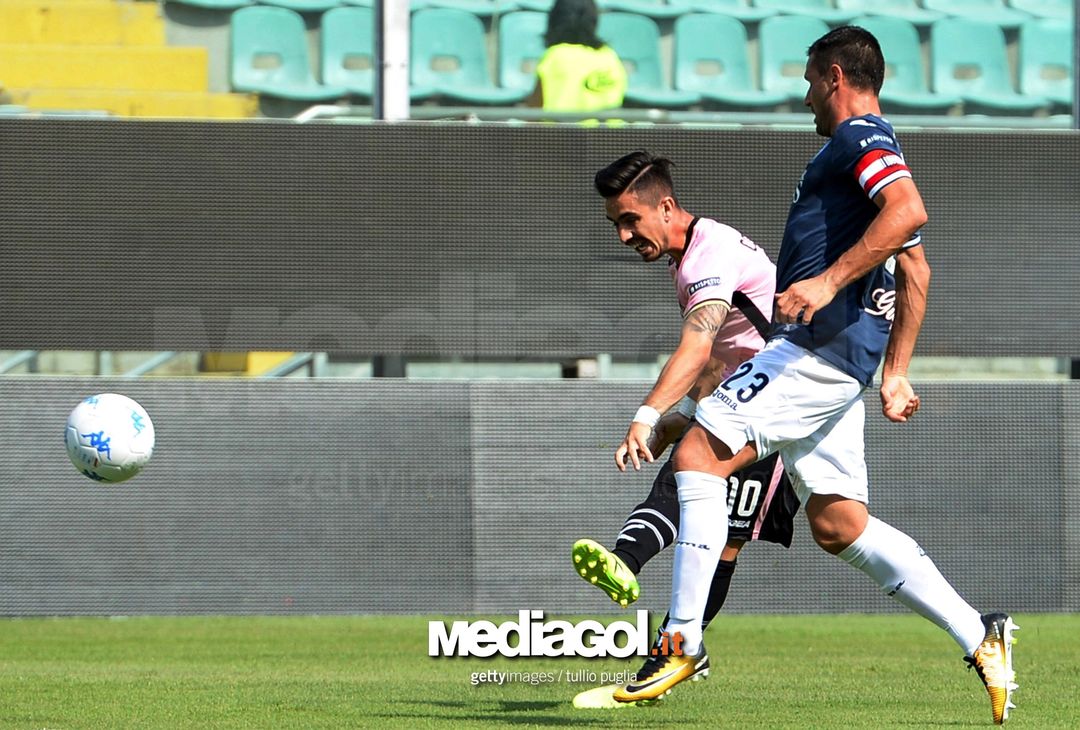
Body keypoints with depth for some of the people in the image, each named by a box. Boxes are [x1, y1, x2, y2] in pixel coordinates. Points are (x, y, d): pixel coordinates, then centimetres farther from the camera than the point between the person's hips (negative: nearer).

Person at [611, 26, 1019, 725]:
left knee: (698, 455, -13)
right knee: (838, 524, 7)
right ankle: (979, 637, 4)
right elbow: (916, 274, 31)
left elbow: (907, 212, -25)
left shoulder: (861, 138, -5)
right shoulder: (875, 150, 26)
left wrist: (829, 280, -29)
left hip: (821, 344, -10)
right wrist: (895, 374, 30)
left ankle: (683, 641, -16)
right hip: (839, 361, 10)